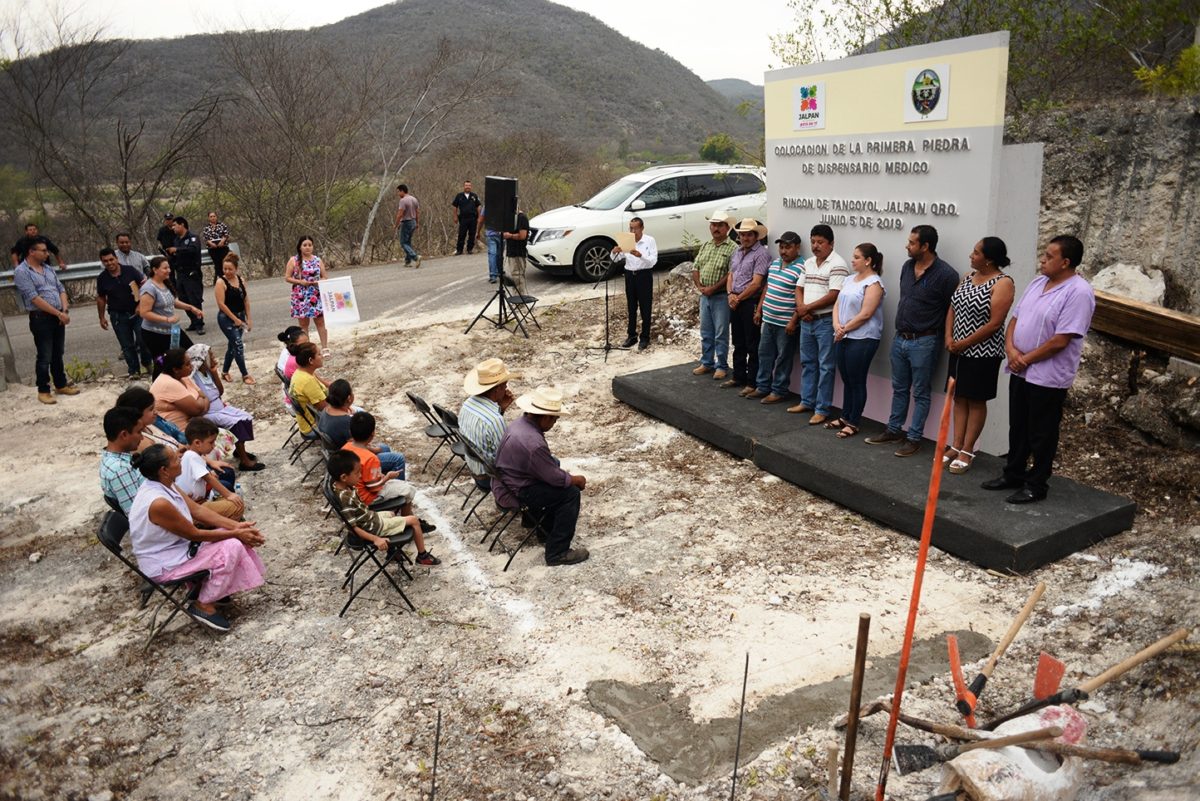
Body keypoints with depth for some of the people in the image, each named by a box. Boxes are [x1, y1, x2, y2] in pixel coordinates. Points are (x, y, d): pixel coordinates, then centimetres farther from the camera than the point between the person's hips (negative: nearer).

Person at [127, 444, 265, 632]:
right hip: (164, 565, -9)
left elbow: (198, 510, 1)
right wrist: (235, 534, -13)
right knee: (231, 547, -20)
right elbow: (195, 534, -22)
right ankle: (203, 606, -5)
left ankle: (211, 587, 16)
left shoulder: (161, 483, -4)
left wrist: (236, 526, -6)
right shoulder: (158, 503, -33)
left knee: (230, 537, 4)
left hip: (174, 547, 9)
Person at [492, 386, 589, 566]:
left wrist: (568, 477, 9)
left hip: (504, 482, 10)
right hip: (513, 494, -10)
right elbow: (555, 477, -20)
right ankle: (557, 553, -3)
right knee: (571, 493, -10)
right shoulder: (533, 443, -32)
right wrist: (577, 480, -2)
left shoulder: (520, 423, -1)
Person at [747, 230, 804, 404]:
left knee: (783, 358, 3)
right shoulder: (774, 263, 10)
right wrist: (759, 310, 16)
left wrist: (794, 320, -20)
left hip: (786, 323, -8)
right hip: (768, 319, 8)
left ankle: (779, 391, 14)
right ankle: (762, 387, 26)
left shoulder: (802, 268, -16)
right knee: (764, 353, 15)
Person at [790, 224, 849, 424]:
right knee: (807, 362, 16)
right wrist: (800, 307, -6)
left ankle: (822, 409, 4)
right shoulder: (808, 263, 12)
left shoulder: (837, 264, -13)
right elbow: (799, 288, 14)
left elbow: (833, 295, -20)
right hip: (806, 321, 8)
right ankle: (807, 401, 28)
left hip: (826, 322, -8)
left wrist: (808, 308, -13)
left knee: (825, 366, -1)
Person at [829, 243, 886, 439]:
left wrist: (844, 328, -10)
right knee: (847, 380, 14)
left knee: (857, 382, 0)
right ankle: (845, 417, 25)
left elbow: (865, 315, -18)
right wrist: (836, 325, -6)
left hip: (862, 339, -8)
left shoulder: (873, 283, -12)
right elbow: (838, 304, 11)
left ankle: (853, 423, 8)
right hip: (844, 337, 8)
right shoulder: (850, 279, 14)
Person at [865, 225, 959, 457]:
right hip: (900, 338, 7)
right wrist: (901, 329, 17)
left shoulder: (945, 274, -17)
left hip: (924, 342, -7)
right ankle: (894, 430, 29)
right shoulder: (906, 267, 6)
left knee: (920, 393, 5)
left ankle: (914, 438, 13)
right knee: (899, 389, 17)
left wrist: (946, 338, -7)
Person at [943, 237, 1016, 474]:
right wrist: (949, 338, -4)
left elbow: (994, 324, -20)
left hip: (982, 353, -7)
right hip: (959, 350, 7)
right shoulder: (968, 276, 9)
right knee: (959, 398, 11)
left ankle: (967, 451, 12)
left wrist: (964, 343, -15)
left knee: (976, 401, 3)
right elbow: (953, 308, 10)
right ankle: (956, 446, 19)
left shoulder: (1002, 283, -15)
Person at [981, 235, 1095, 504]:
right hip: (1020, 371, 8)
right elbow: (1015, 317, 12)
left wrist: (1026, 359, -14)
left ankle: (1036, 485, 17)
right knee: (1017, 428, 18)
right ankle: (1013, 474, 33)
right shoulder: (1037, 282, 9)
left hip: (1048, 377, -8)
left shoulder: (1078, 292, -17)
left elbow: (1060, 340, -22)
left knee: (1041, 435, 5)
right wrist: (1010, 348, -5)